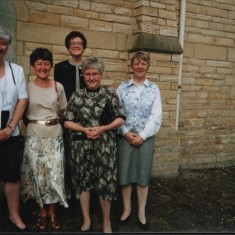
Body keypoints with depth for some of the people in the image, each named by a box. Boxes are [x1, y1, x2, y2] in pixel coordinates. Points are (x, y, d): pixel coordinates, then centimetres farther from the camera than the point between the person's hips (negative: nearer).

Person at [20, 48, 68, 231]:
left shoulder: (58, 87, 2)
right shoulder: (27, 87, -1)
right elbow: (22, 113, 5)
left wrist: (52, 121, 3)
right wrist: (34, 122, -3)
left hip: (54, 135, 1)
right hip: (34, 136, 0)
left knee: (54, 174, 2)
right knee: (38, 174, 5)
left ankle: (52, 213, 21)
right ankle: (42, 212, 24)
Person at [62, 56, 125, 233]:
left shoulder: (110, 94, 0)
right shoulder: (77, 96, 3)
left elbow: (120, 119, -1)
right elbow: (67, 121, 5)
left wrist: (102, 128, -14)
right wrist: (84, 129, -11)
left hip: (105, 145, -1)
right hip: (82, 145, 2)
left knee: (105, 182, 2)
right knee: (83, 181, 10)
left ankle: (107, 221, 23)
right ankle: (86, 220, 28)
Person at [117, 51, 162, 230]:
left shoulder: (154, 89, 2)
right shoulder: (123, 87, 3)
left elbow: (156, 116, -3)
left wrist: (142, 136, -11)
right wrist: (126, 133, -11)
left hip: (146, 137, 0)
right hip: (125, 136, 0)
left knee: (143, 174, 7)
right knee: (124, 172, 6)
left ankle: (141, 212, 22)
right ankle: (127, 209, 25)